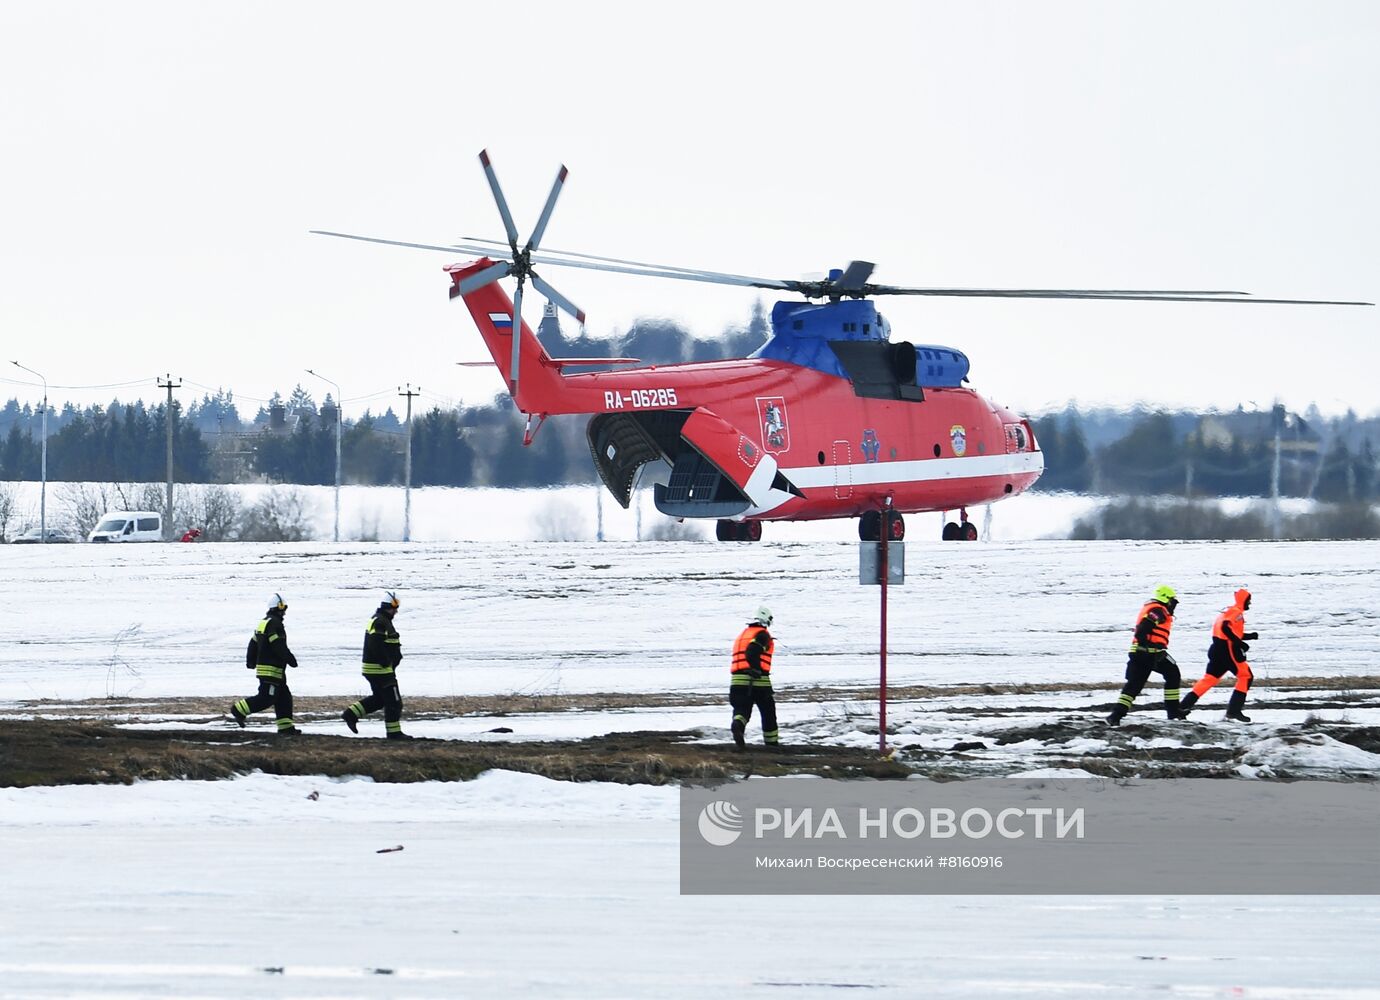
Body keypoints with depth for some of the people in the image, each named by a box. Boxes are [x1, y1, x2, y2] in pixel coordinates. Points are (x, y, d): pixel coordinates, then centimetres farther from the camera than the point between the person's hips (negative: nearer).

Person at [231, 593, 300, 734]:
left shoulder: (263, 623, 15)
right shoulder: (274, 623, -15)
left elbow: (253, 643, 20)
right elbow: (279, 646, -21)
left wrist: (251, 662, 27)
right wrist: (290, 659, -13)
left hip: (262, 666, 11)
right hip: (271, 669, -11)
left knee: (284, 697, 11)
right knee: (267, 698, -10)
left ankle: (286, 727, 11)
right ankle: (239, 710, -7)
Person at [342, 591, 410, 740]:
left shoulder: (377, 620, 15)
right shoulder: (381, 623, -19)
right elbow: (376, 646, -28)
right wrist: (386, 662, -20)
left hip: (372, 669, 10)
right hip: (381, 670, -10)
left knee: (378, 699, 21)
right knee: (393, 701, -2)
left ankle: (351, 714, 16)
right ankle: (394, 732, 3)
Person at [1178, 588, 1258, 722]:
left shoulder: (1230, 611, 22)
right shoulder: (1236, 612, -9)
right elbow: (1226, 628, -23)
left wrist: (1251, 636, 18)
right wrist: (1240, 644, -22)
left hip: (1217, 649, 10)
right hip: (1227, 649, -10)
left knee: (1210, 678, 12)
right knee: (1246, 676, -1)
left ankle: (1184, 706, 7)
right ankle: (1234, 711, -7)